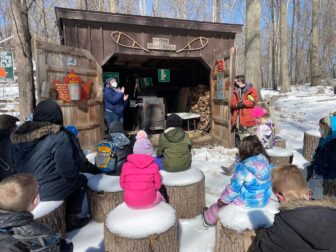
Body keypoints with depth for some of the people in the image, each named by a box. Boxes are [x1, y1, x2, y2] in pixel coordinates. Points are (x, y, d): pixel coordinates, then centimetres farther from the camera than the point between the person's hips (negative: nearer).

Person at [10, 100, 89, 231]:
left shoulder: (19, 134, 0)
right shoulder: (59, 137, -19)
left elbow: (15, 164, 13)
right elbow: (68, 170, -17)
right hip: (48, 191, -7)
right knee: (81, 180, 16)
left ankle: (69, 218, 31)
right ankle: (71, 220, 22)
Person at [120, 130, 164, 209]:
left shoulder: (126, 166, -10)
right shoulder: (153, 166, -12)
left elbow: (122, 184, 2)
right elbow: (157, 185, -4)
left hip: (130, 203, 1)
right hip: (149, 202, -1)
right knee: (158, 193, 31)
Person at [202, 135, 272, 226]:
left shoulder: (242, 167, -27)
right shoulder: (267, 162, -9)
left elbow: (235, 188, -19)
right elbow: (268, 182, 6)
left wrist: (222, 200, -3)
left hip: (247, 202, -6)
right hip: (264, 199, 6)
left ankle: (209, 217, 38)